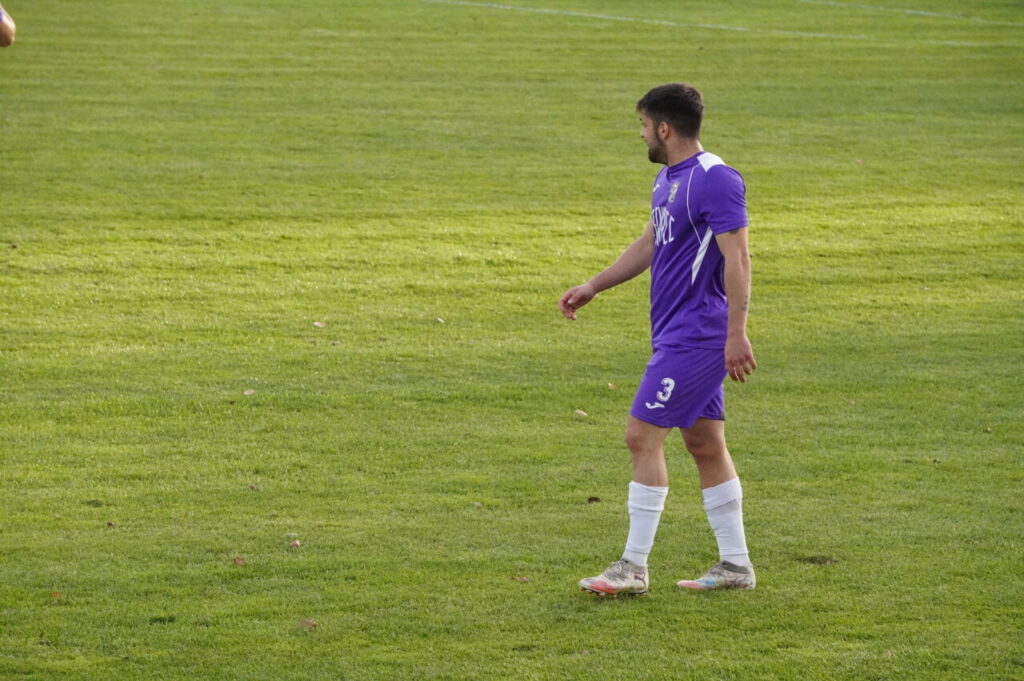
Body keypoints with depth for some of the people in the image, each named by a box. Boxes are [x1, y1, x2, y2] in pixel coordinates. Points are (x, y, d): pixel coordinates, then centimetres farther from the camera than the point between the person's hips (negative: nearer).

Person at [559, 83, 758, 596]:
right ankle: (735, 565, 16)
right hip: (676, 335, 10)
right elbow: (648, 246, 27)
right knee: (705, 443, 11)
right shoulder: (668, 180, 14)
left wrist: (736, 334, -25)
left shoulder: (716, 181, -17)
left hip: (694, 337, -10)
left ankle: (633, 569, -6)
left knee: (642, 436, -10)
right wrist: (592, 287, 25)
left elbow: (737, 258, -21)